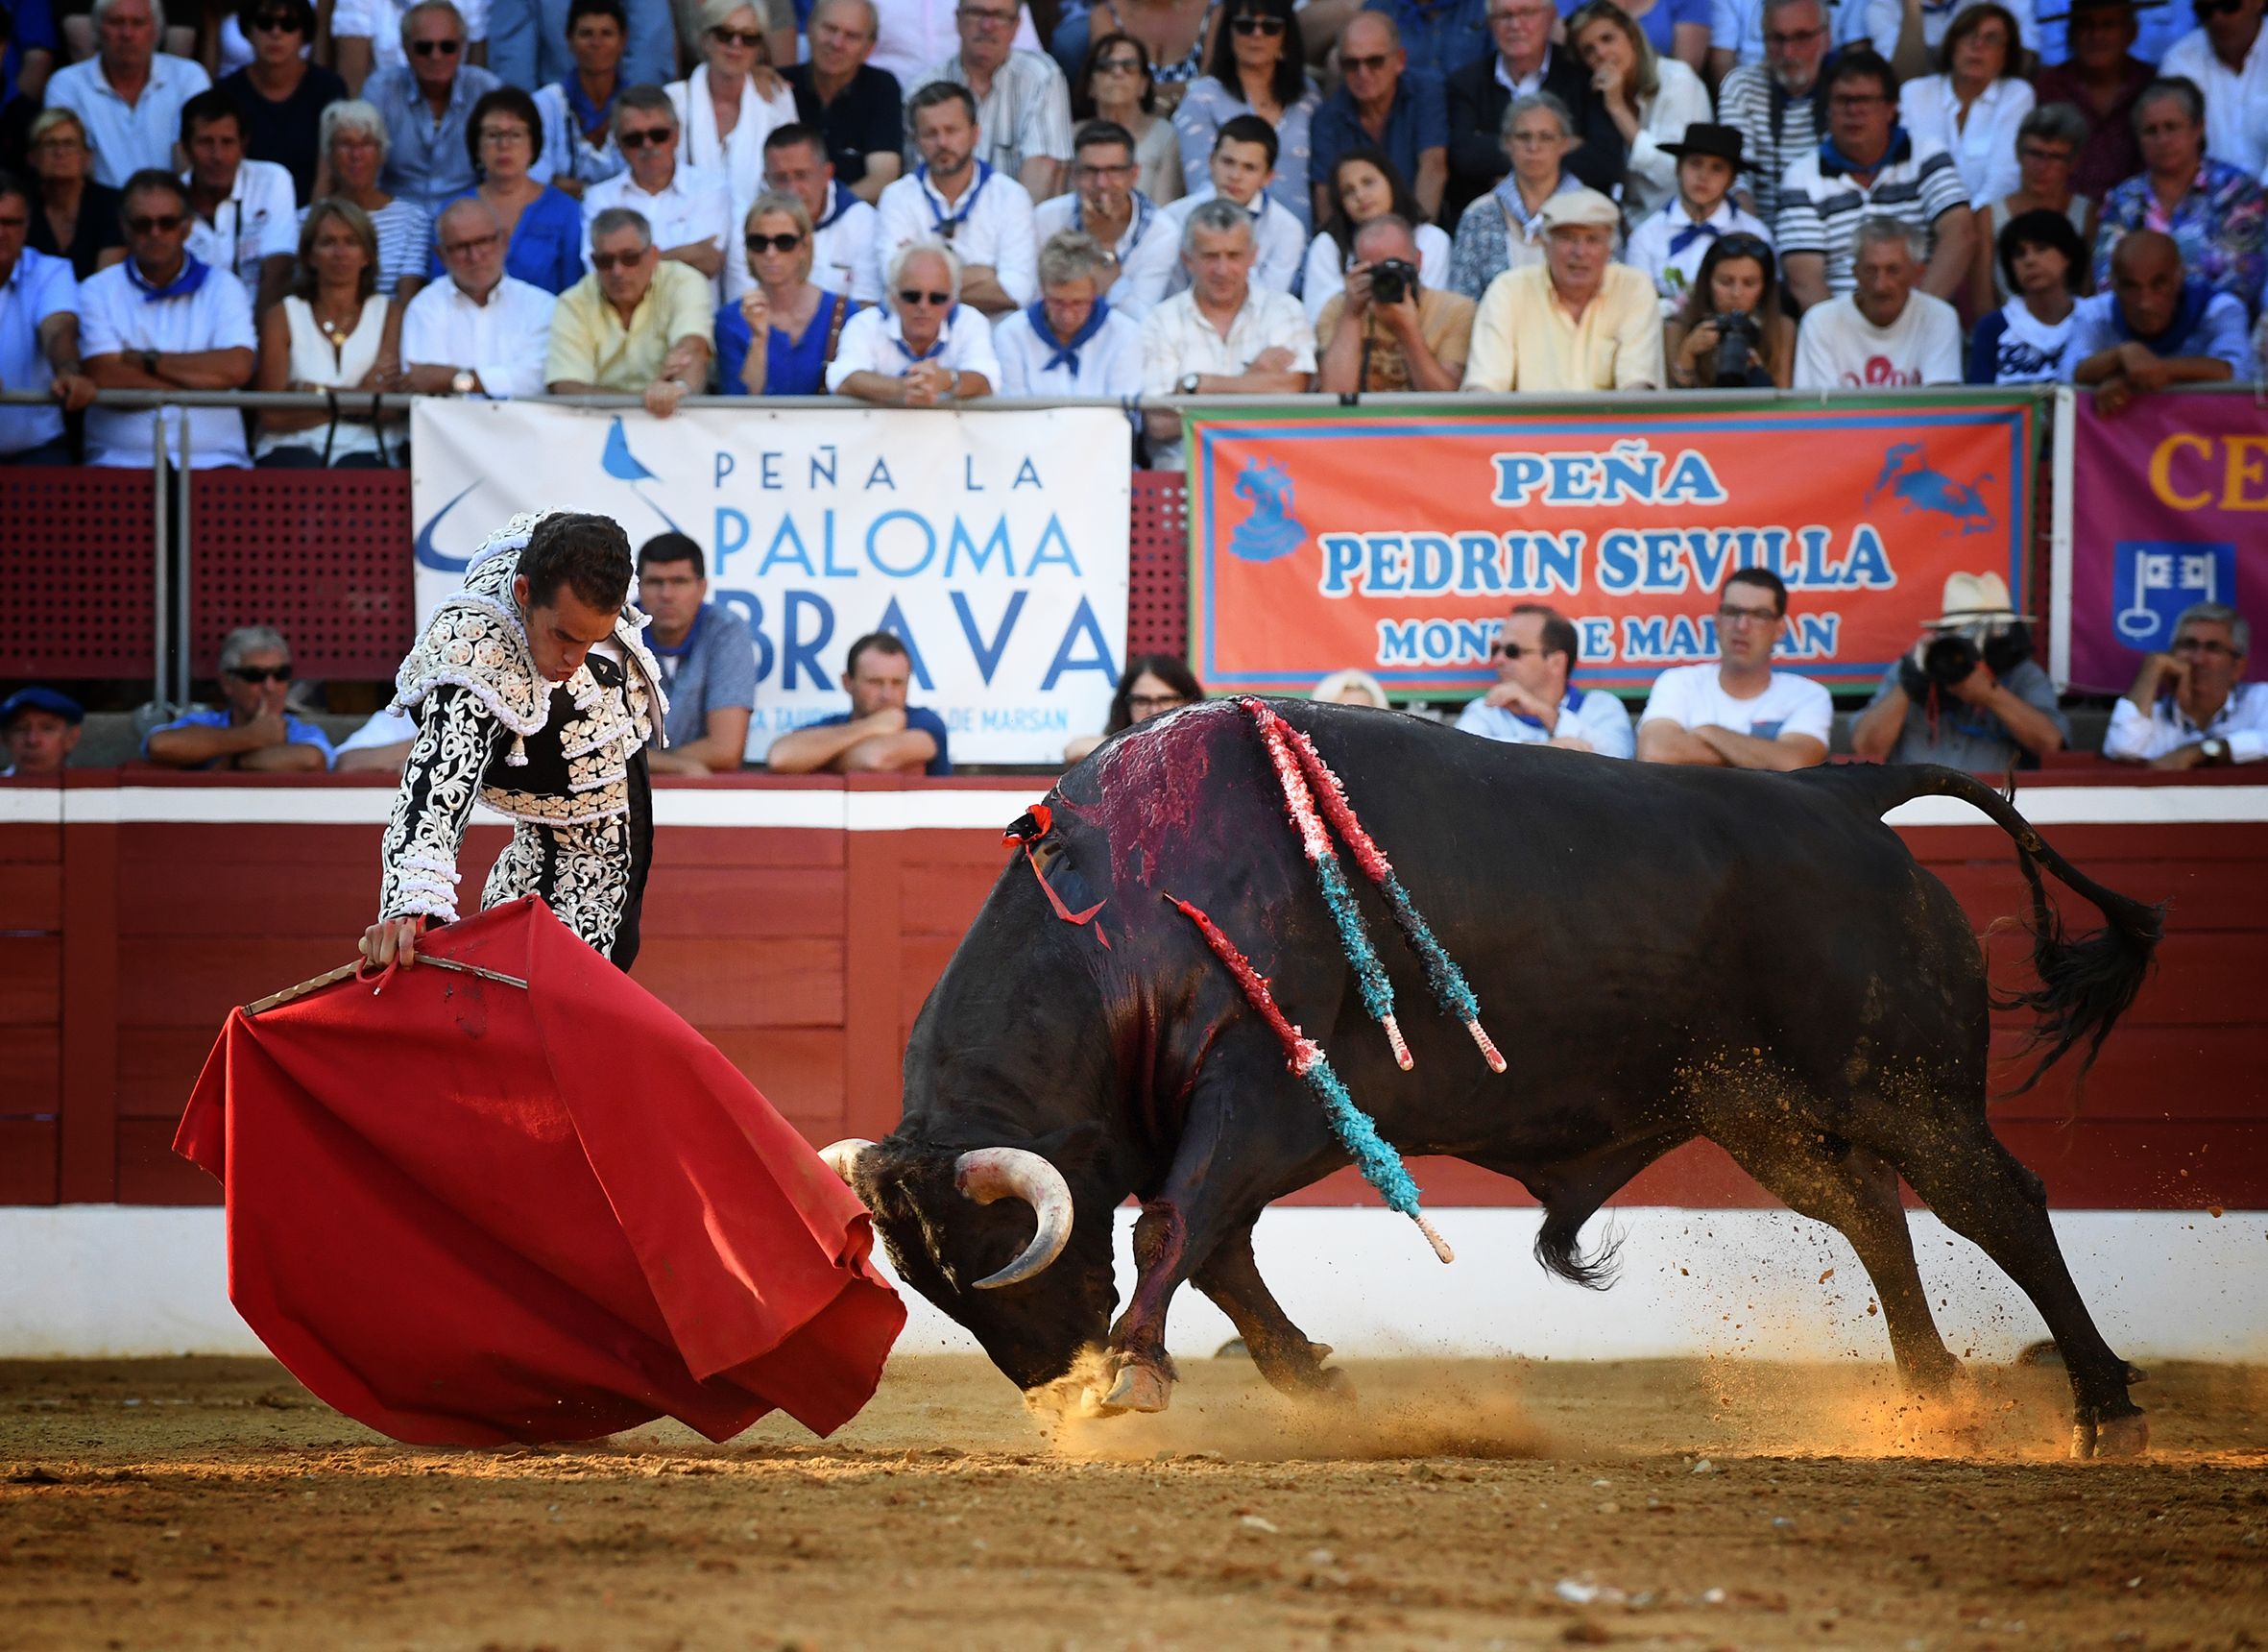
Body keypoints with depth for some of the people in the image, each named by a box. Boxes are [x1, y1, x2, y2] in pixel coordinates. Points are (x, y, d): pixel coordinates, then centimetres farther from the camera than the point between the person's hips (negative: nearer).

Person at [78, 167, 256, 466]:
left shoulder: (223, 289, 12)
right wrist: (203, 379, -3)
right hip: (121, 461, -1)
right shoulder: (97, 292, 10)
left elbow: (237, 369, -6)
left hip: (213, 460, 1)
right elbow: (103, 379, -6)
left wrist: (145, 360, -4)